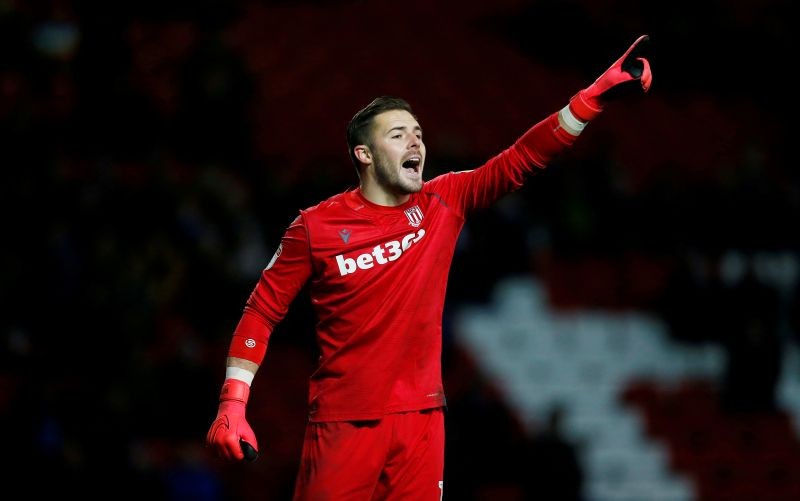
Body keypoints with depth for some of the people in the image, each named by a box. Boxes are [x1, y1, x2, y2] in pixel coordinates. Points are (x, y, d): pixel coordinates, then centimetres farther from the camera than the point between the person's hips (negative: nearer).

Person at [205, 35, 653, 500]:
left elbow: (521, 159, -3)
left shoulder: (443, 204, 3)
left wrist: (597, 95, -15)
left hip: (420, 419, 3)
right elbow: (263, 311, 0)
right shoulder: (317, 226, -5)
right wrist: (232, 406, -8)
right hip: (343, 422, -3)